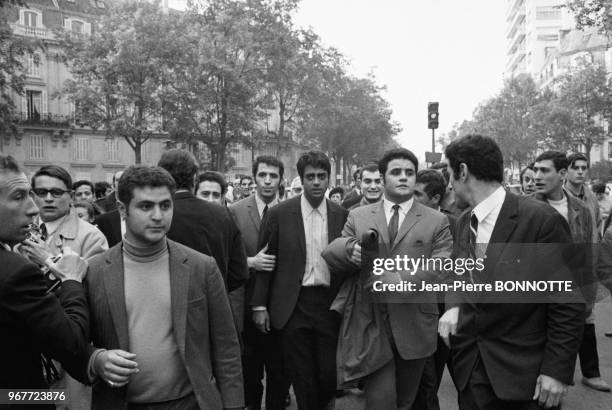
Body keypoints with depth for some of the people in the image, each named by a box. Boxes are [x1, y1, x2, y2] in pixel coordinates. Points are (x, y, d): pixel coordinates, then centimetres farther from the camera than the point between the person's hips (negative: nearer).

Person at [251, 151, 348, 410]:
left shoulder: (342, 216, 3)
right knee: (302, 379, 7)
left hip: (330, 306, 1)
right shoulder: (279, 214, -2)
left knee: (330, 375, 6)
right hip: (293, 307, -1)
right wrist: (259, 305, -2)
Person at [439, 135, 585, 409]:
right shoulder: (464, 222, 5)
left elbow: (568, 302, -14)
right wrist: (454, 306, -5)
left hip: (520, 370, -5)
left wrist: (558, 370, -14)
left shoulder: (542, 219, -17)